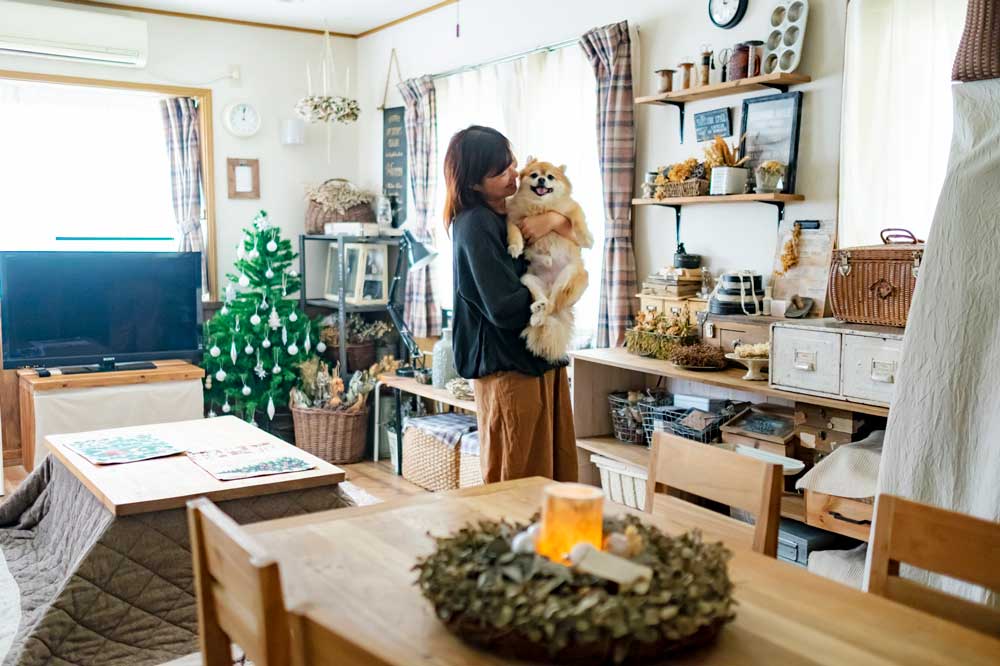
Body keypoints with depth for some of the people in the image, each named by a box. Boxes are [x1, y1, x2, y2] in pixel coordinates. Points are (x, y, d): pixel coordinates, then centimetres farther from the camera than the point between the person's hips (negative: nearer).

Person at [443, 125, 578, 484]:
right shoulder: (475, 225, -14)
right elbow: (505, 308, -19)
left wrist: (556, 219, -9)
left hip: (546, 359, 8)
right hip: (507, 366, -8)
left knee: (560, 474, 12)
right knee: (516, 488, 0)